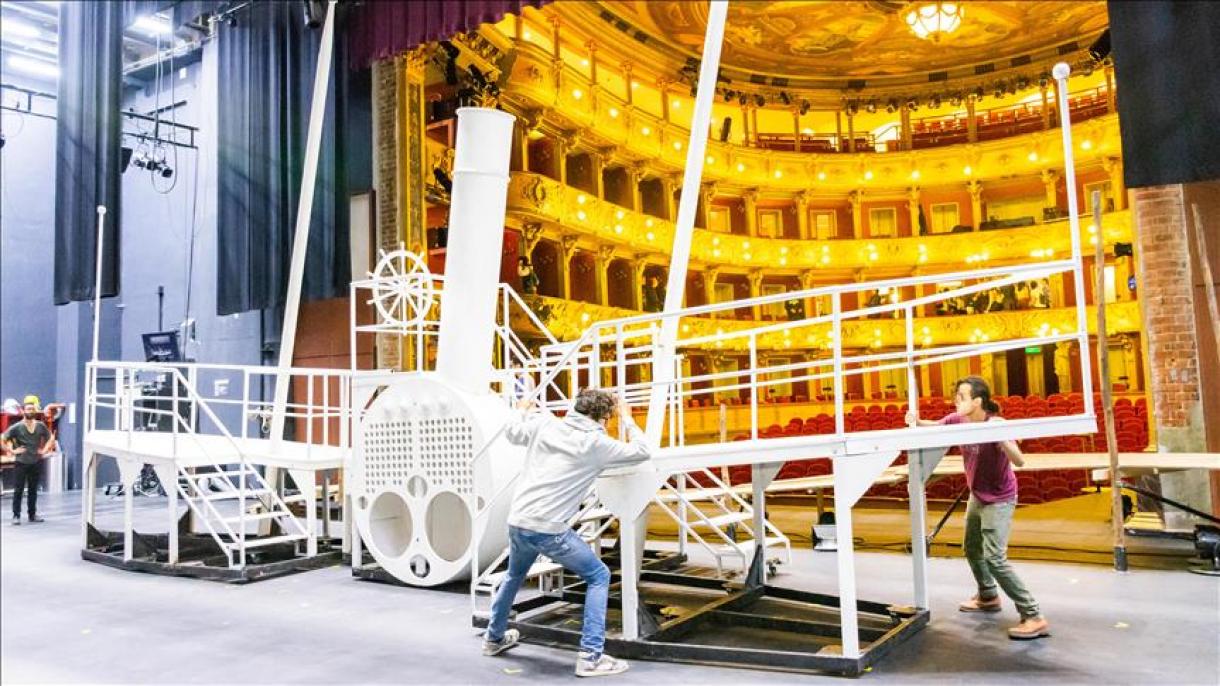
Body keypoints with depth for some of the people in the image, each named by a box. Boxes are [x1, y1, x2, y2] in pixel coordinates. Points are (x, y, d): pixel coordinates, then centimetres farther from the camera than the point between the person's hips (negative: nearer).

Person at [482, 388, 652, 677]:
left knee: (514, 576, 33)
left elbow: (512, 433, 23)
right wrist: (627, 419, 17)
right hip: (549, 529, -6)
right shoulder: (596, 444, -5)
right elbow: (642, 452, 4)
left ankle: (494, 637, 51)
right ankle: (591, 657, 5)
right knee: (599, 576, 10)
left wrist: (522, 410, 42)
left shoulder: (544, 423, 6)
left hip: (517, 522, 6)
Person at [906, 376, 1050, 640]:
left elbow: (1019, 461, -38)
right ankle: (988, 597, 46)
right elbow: (935, 426, 8)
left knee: (994, 558, -17)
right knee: (972, 549, 23)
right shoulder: (958, 420, -10)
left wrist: (1000, 437, -53)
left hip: (999, 500, -8)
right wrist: (916, 422, -14)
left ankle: (1034, 618, -9)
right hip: (977, 496, 8)